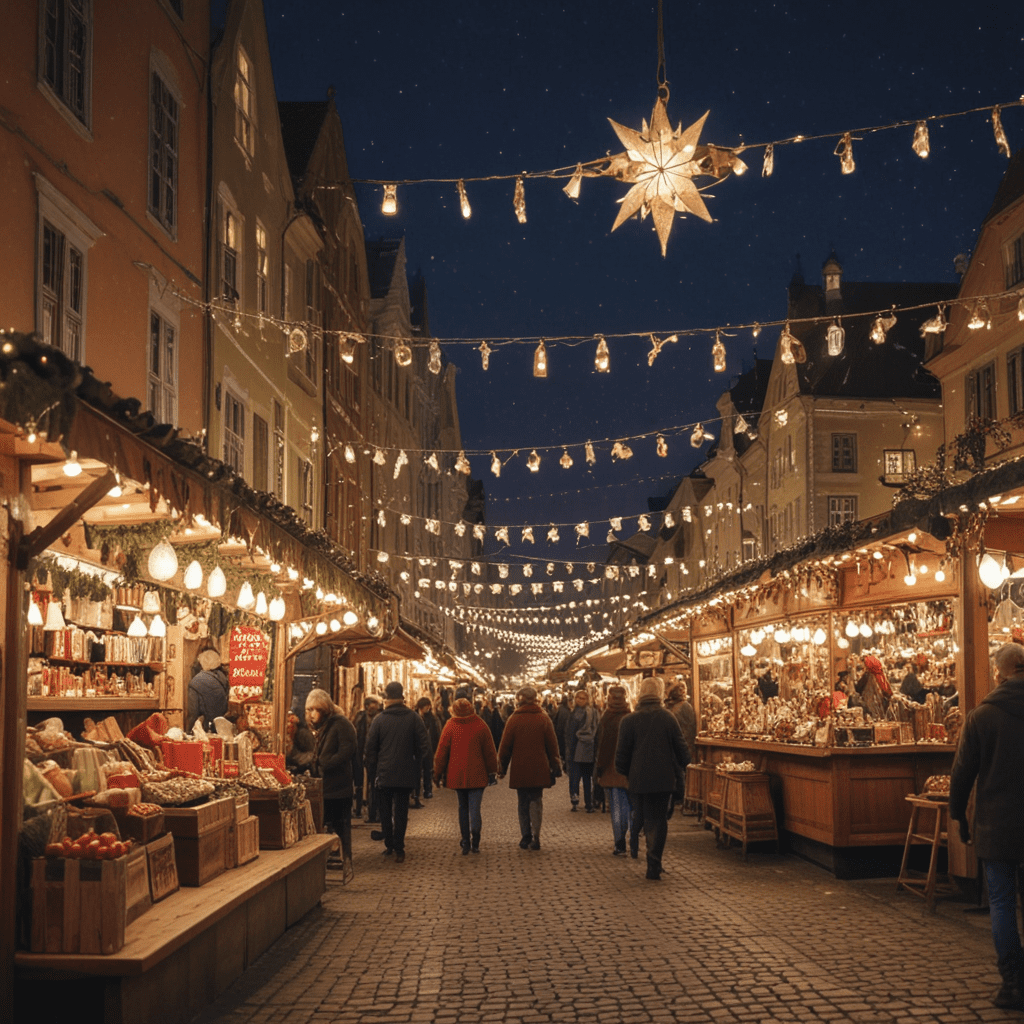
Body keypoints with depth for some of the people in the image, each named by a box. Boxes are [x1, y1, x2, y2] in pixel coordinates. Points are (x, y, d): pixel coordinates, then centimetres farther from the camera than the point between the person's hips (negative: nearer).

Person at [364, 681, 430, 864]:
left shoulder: (379, 720, -4)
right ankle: (399, 849, 0)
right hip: (405, 775, 0)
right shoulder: (414, 718, -3)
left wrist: (371, 774, 9)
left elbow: (370, 750, 0)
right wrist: (417, 770, 9)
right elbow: (424, 747, -2)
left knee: (385, 811, 13)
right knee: (401, 811, 5)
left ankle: (389, 845, 17)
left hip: (383, 775, 0)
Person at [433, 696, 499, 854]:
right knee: (474, 807, -2)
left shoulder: (450, 726, -2)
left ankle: (465, 842, 12)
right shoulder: (480, 725, -4)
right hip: (477, 775, -1)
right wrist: (493, 772, 11)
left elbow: (441, 752, 2)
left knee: (463, 807, 13)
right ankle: (475, 841, -17)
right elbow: (489, 751, 1)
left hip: (457, 774, 2)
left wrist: (438, 774, 11)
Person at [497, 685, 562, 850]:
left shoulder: (514, 719, -4)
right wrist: (555, 767, 10)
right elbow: (552, 745, 2)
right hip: (539, 769, 0)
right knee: (536, 801, 6)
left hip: (520, 769, 0)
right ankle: (535, 838, -6)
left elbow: (505, 746, 0)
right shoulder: (544, 719, -1)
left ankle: (525, 838, 10)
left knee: (523, 803, 11)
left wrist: (501, 768, 10)